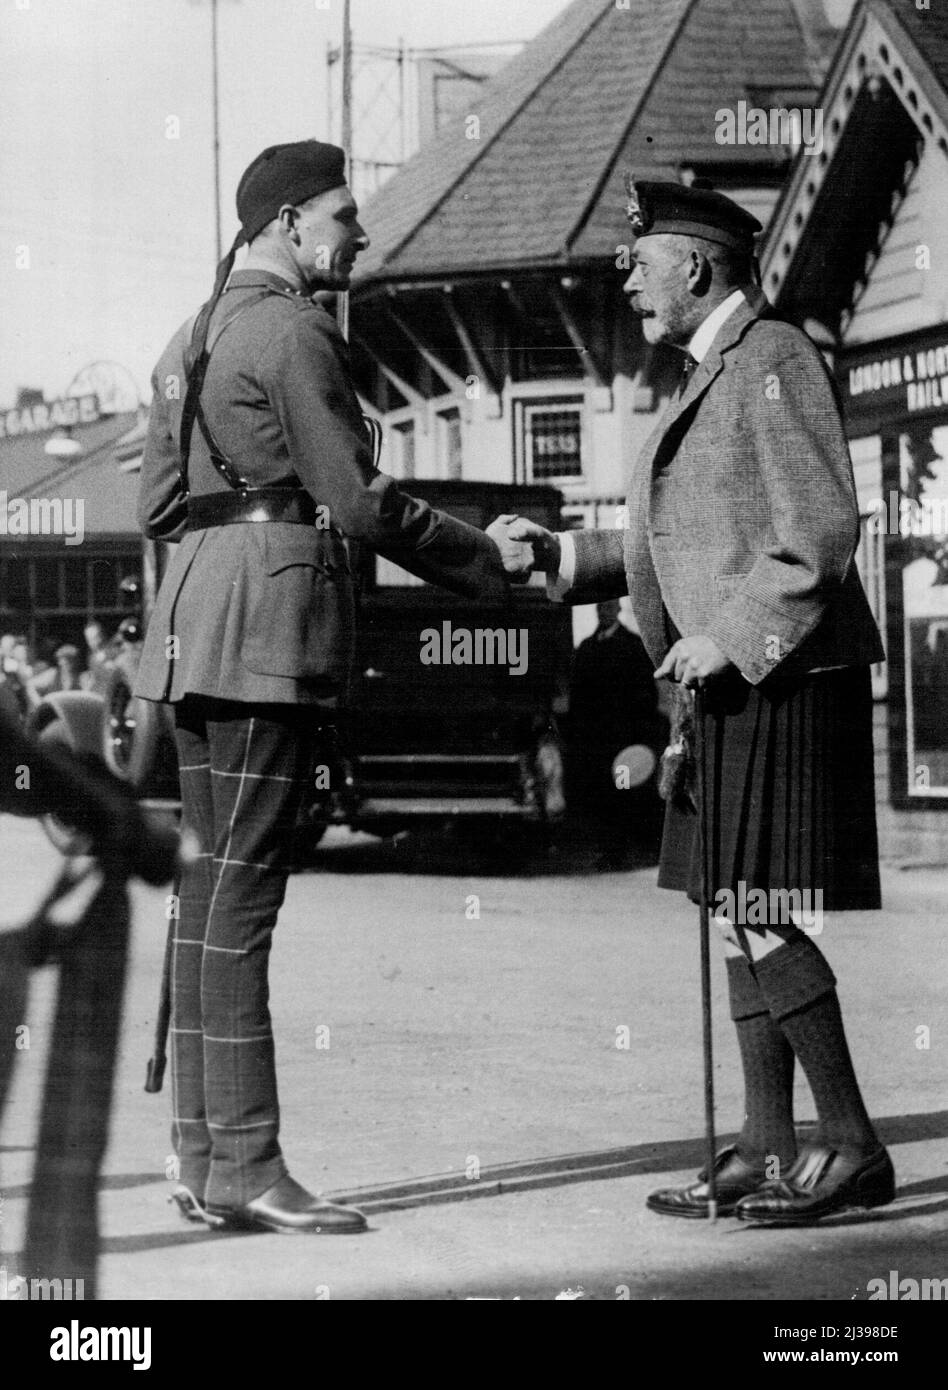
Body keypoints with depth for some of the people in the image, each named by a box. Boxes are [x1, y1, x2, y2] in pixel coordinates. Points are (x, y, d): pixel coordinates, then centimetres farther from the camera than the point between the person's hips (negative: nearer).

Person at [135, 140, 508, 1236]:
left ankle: (202, 1161, 12)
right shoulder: (290, 332, -10)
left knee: (209, 890, 9)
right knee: (241, 897, -10)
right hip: (270, 623, -10)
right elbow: (359, 501, -12)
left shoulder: (194, 337, 20)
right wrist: (483, 566, 0)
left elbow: (155, 506, 21)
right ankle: (246, 1168, -9)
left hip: (192, 623, 10)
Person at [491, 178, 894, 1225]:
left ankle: (852, 1147, -4)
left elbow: (822, 535, -18)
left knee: (757, 919, -11)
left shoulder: (775, 361, -10)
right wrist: (557, 557, 13)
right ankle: (767, 1152, 13)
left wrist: (727, 638, -18)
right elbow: (675, 552, 22)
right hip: (731, 687, 10)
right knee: (742, 917, 9)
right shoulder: (707, 376, 19)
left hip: (781, 681, -10)